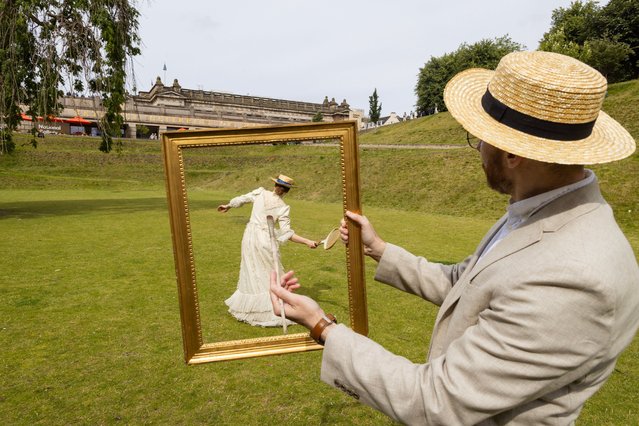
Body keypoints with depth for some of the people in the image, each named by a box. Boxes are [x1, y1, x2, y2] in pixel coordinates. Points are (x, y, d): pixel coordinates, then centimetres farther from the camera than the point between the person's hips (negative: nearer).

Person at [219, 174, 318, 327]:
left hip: (249, 237, 5)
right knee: (272, 276, 8)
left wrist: (227, 206, 32)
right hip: (265, 241, -4)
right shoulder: (283, 208, -9)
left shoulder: (260, 193, -1)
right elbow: (286, 233, -12)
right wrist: (307, 241, -11)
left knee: (251, 274, 20)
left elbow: (241, 199, 13)